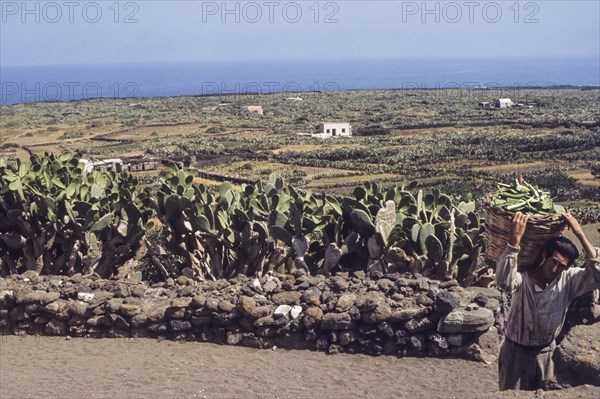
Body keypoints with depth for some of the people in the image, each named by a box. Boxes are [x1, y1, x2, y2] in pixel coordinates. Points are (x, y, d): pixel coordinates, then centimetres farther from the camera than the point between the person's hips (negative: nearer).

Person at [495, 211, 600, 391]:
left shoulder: (567, 280, -13)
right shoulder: (523, 279, -24)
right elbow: (504, 281, -48)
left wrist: (580, 234, -33)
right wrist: (515, 238, -54)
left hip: (544, 354, 3)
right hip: (515, 351, -3)